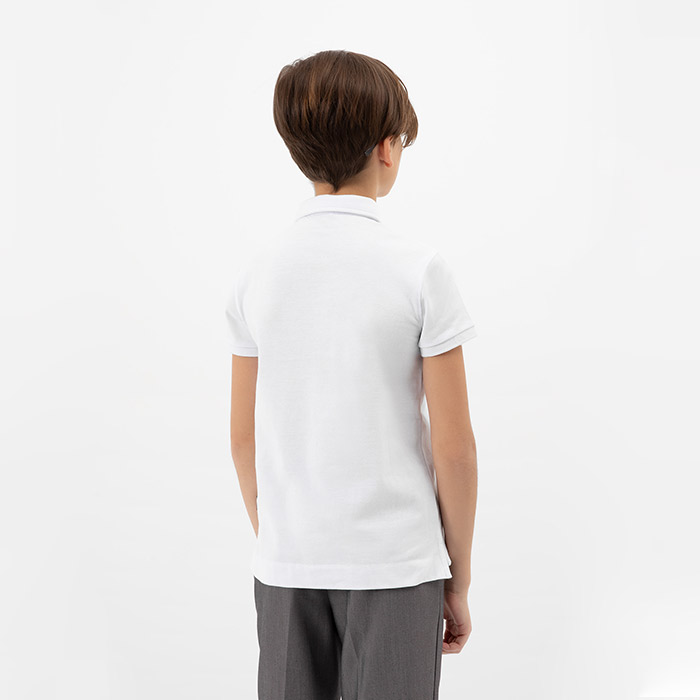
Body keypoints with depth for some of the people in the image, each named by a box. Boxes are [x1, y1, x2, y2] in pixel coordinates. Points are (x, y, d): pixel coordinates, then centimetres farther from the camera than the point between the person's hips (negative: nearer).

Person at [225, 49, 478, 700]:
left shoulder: (257, 269, -1)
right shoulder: (420, 268, -11)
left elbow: (244, 438, 5)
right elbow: (453, 447, -8)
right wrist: (458, 578, 3)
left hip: (286, 563, 3)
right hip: (396, 561, -3)